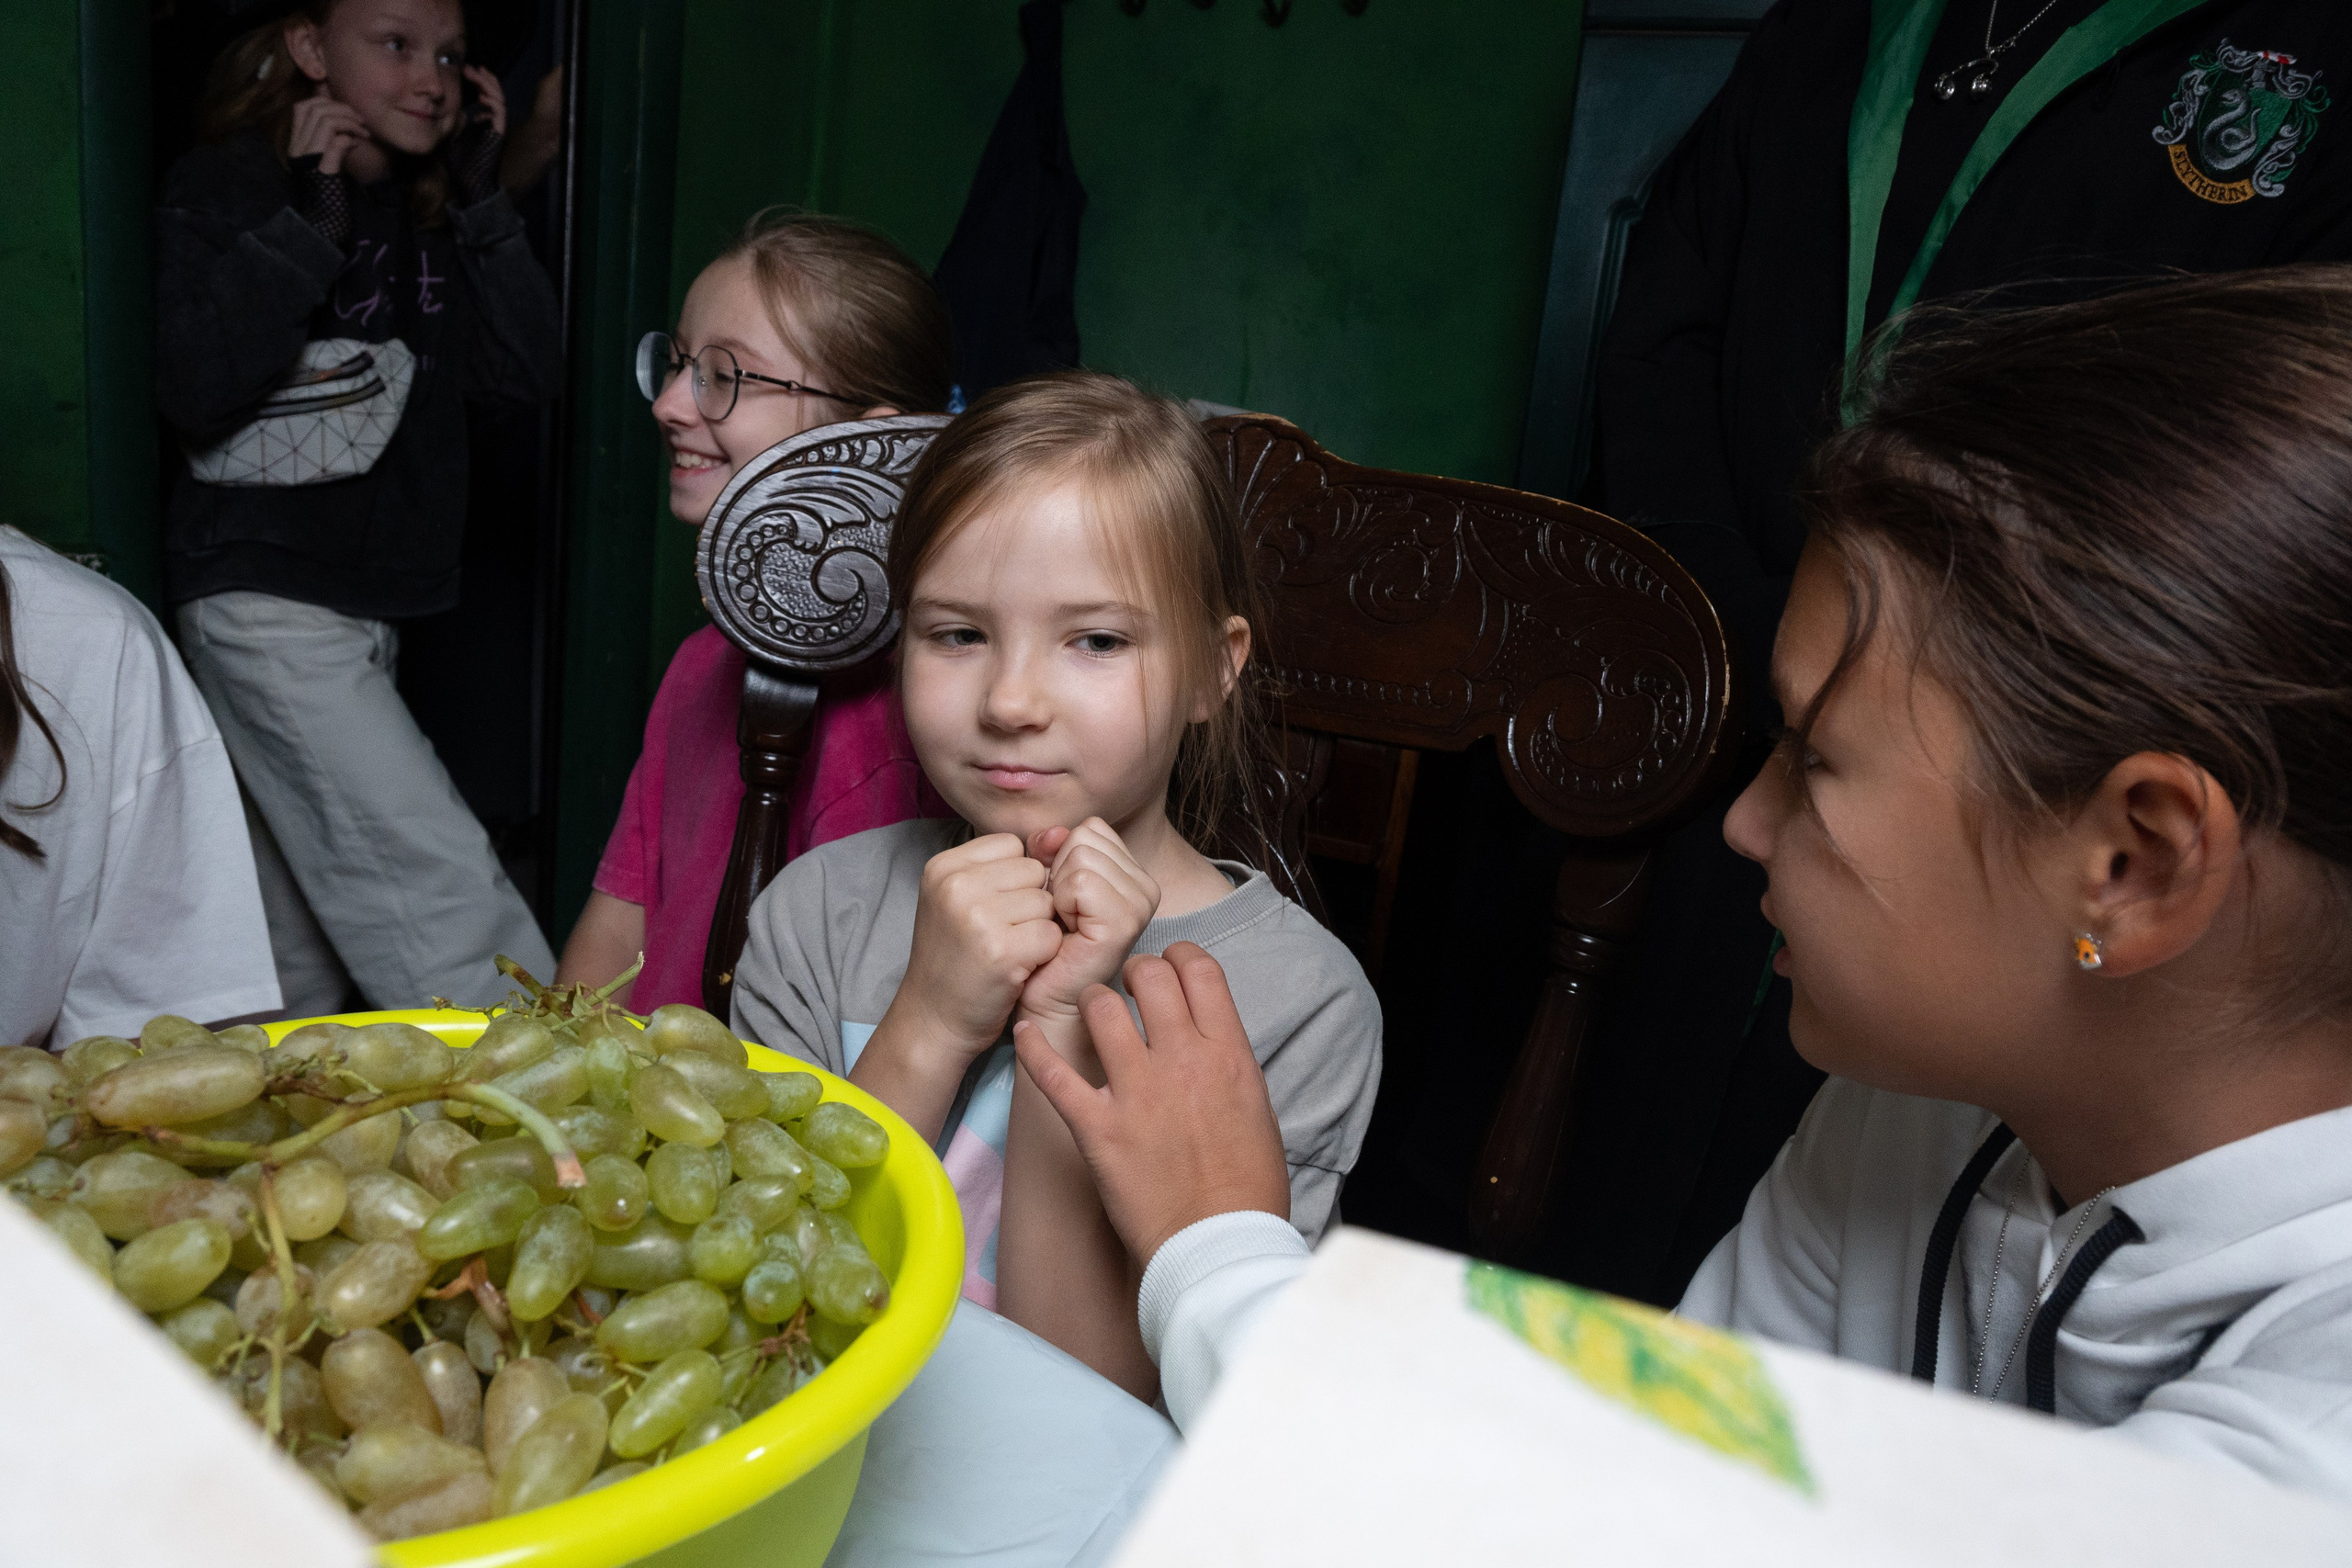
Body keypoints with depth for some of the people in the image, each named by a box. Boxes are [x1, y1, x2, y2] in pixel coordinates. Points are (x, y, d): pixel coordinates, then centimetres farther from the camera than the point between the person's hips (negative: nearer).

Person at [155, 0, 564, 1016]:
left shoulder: (430, 211, 12)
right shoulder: (224, 185, -4)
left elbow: (528, 376, -1)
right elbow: (194, 389, -17)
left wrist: (480, 201, -5)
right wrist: (311, 225, -17)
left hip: (371, 598, 7)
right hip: (263, 594, -6)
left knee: (302, 914, 14)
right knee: (434, 872, -16)